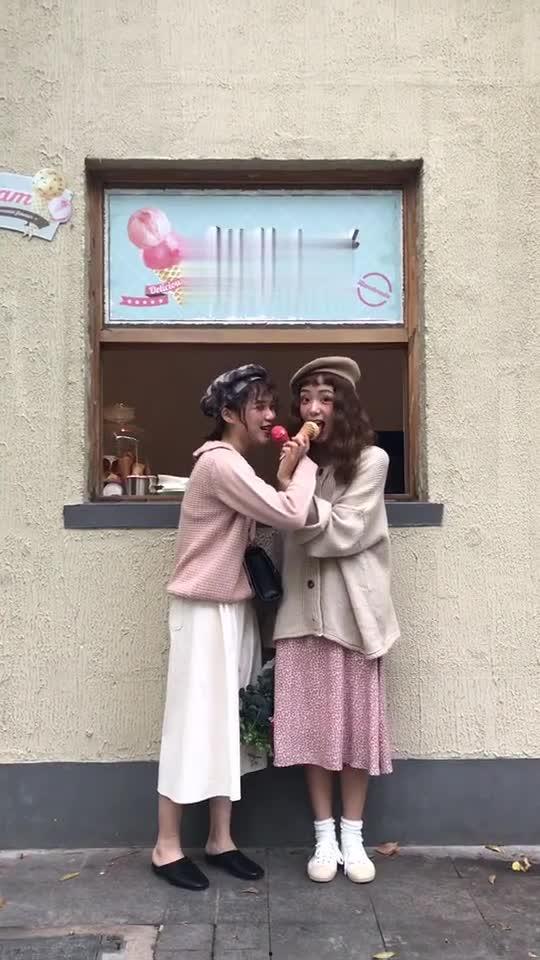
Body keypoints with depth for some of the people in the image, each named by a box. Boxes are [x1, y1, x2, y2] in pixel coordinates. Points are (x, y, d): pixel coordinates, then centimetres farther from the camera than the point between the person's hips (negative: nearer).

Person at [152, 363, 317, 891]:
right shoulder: (220, 463, -18)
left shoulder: (235, 467, 14)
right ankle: (166, 846, 15)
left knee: (228, 723, 13)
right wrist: (302, 465, -11)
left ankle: (220, 839, 24)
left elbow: (269, 522, 7)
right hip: (205, 613, -9)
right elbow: (291, 516, -26)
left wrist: (284, 477, -5)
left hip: (235, 609, 10)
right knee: (194, 724, 0)